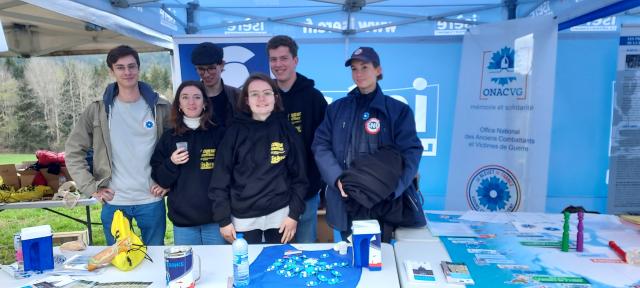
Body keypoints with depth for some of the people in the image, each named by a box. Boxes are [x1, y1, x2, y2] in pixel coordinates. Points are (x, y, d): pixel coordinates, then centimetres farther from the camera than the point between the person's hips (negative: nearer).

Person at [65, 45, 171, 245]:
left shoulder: (161, 108, -2)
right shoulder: (97, 110, -1)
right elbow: (73, 151, 4)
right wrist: (91, 187, -3)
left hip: (151, 201, 0)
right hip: (113, 203, 1)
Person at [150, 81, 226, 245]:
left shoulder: (219, 133, 0)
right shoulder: (169, 137, 6)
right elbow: (160, 180, 6)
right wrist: (171, 163, -14)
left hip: (215, 219, -1)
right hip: (182, 221, 1)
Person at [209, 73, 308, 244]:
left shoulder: (286, 130, -1)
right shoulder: (235, 132, -3)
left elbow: (299, 175, 1)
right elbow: (221, 177, -2)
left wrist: (294, 213, -4)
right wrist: (223, 219, -5)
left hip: (280, 215, 1)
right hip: (244, 217, 0)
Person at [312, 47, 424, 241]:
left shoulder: (398, 110, 1)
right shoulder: (337, 108, 8)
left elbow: (411, 152, -5)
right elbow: (321, 146, 1)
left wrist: (392, 187, -19)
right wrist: (337, 178, -15)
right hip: (345, 201, 2)